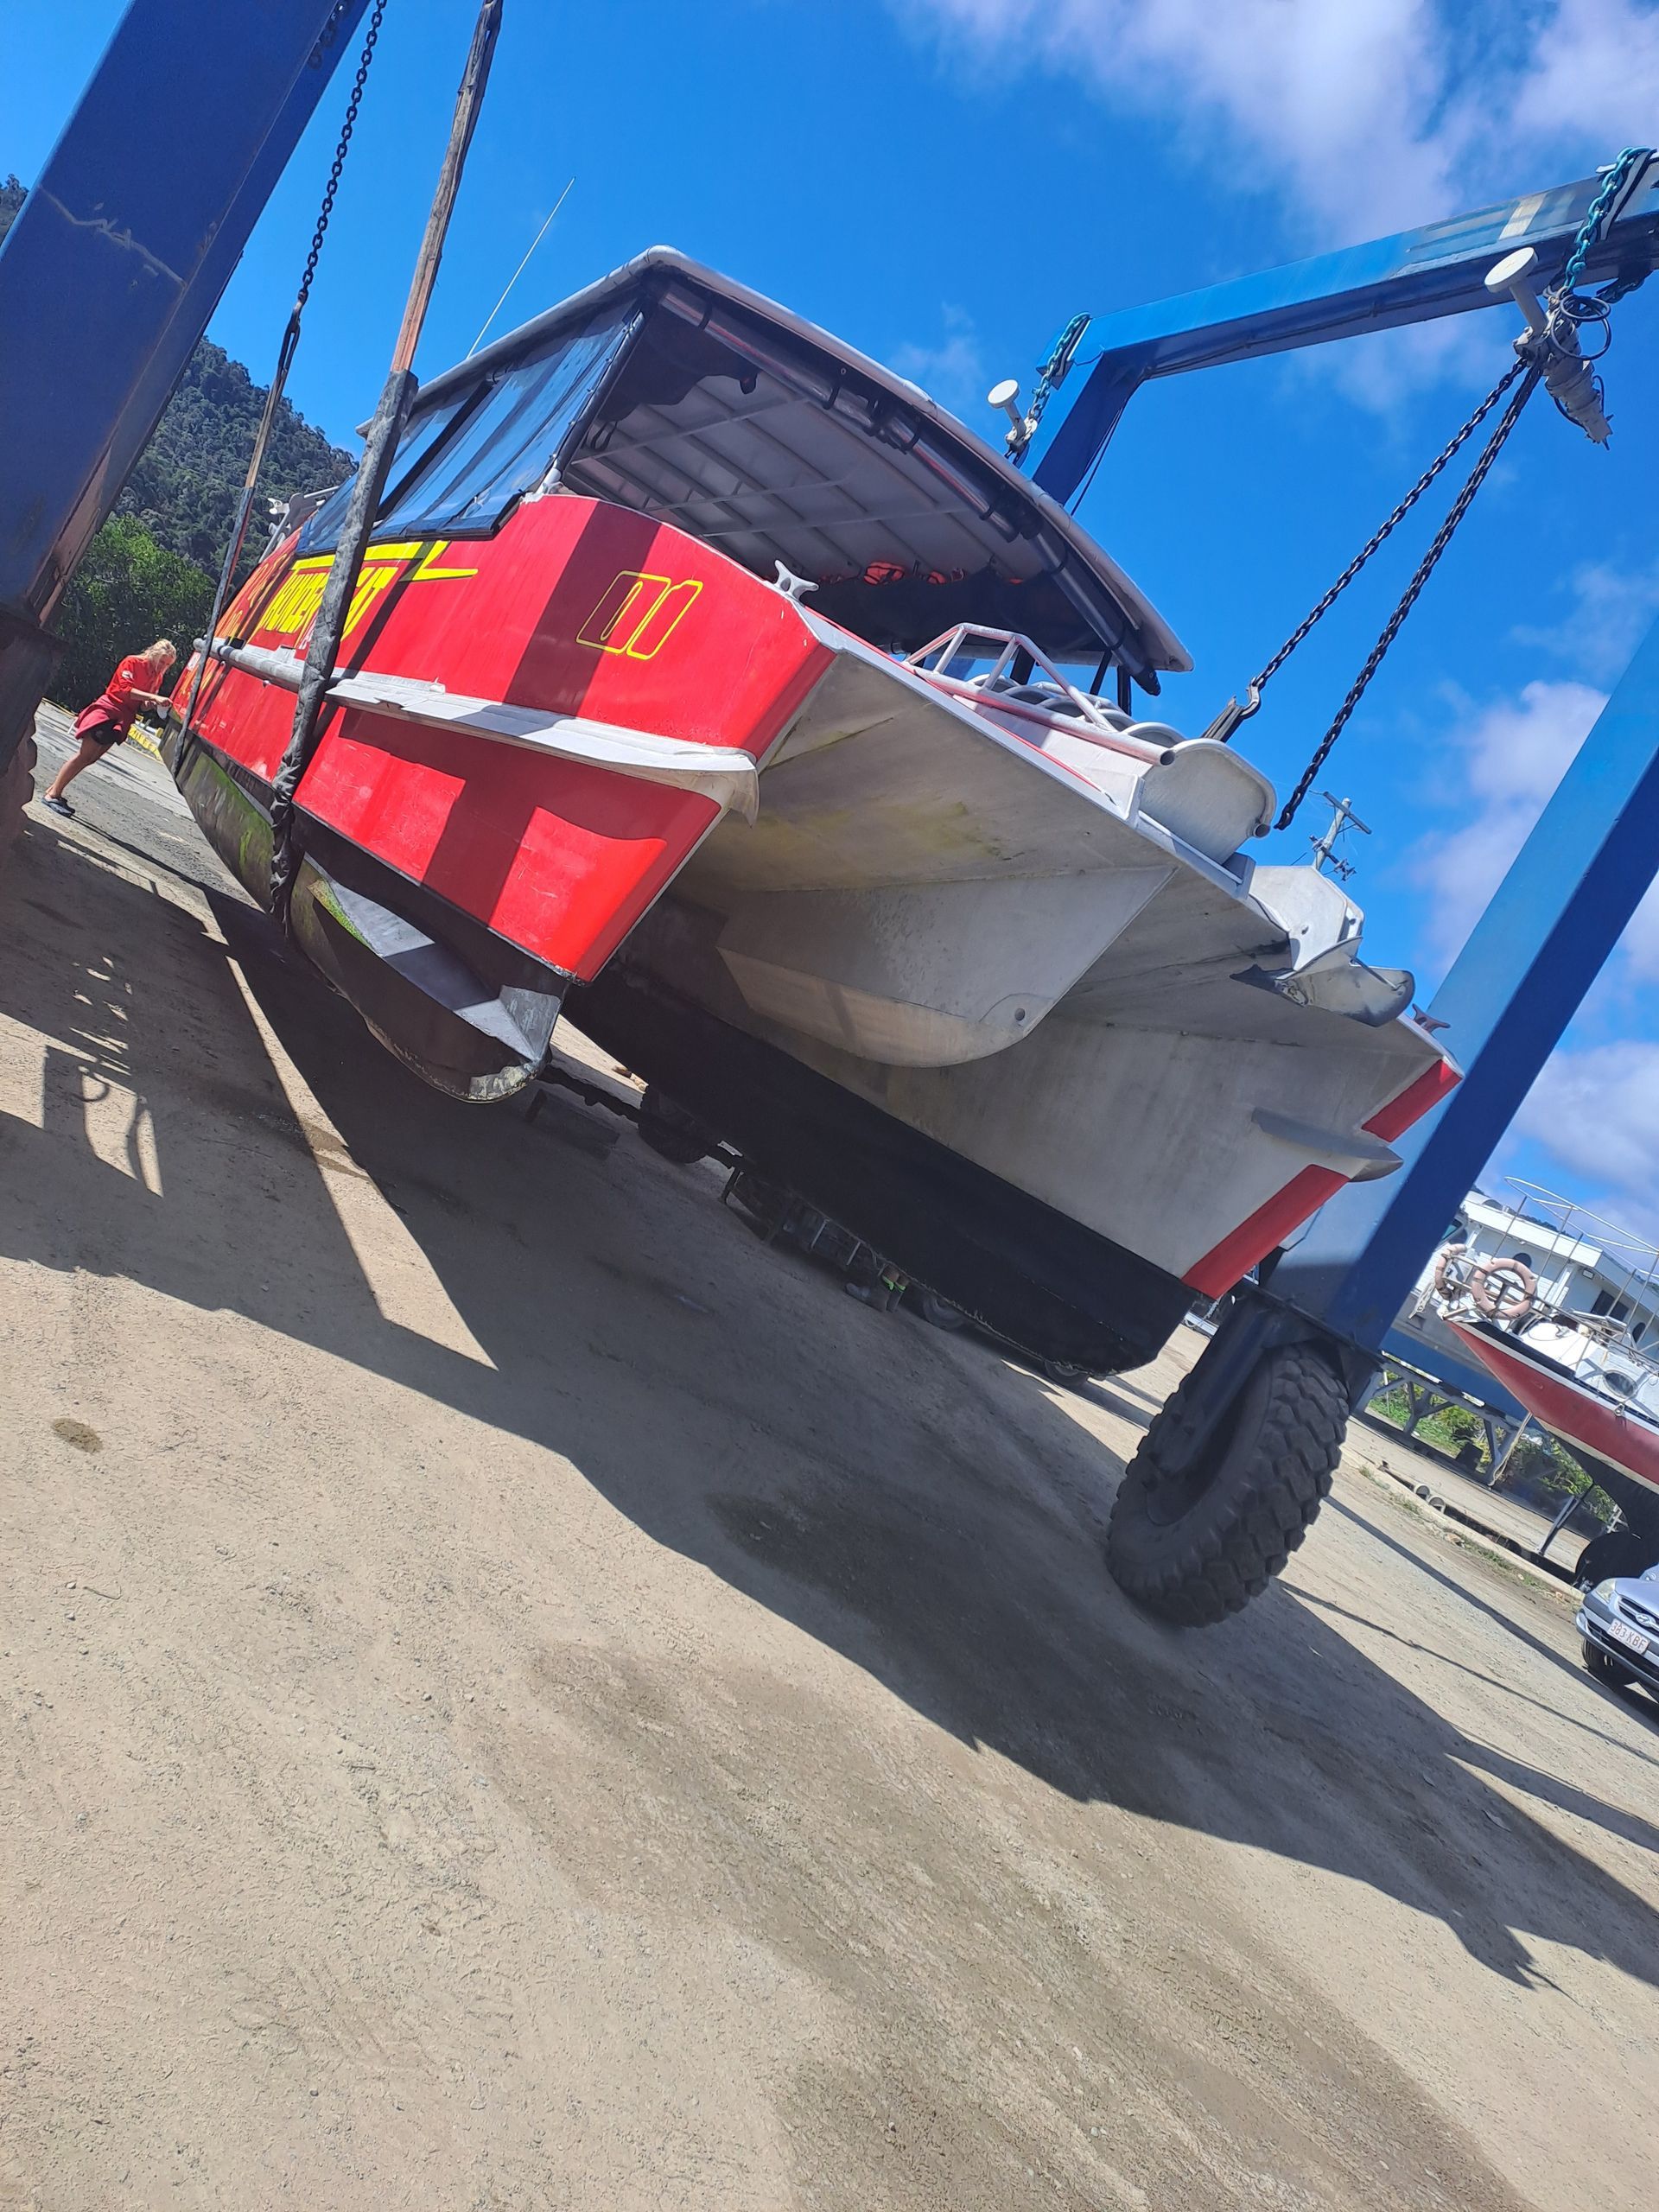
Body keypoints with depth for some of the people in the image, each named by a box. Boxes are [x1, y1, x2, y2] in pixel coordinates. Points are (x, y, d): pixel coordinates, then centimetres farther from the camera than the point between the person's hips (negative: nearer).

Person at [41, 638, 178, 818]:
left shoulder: (158, 677, 11)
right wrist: (153, 697, -29)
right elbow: (125, 689, -20)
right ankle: (52, 794, -8)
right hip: (107, 709, -6)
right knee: (84, 755, -11)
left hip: (122, 721, 6)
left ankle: (55, 790, 12)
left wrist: (149, 704, -9)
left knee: (89, 759, 6)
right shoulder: (132, 662, -7)